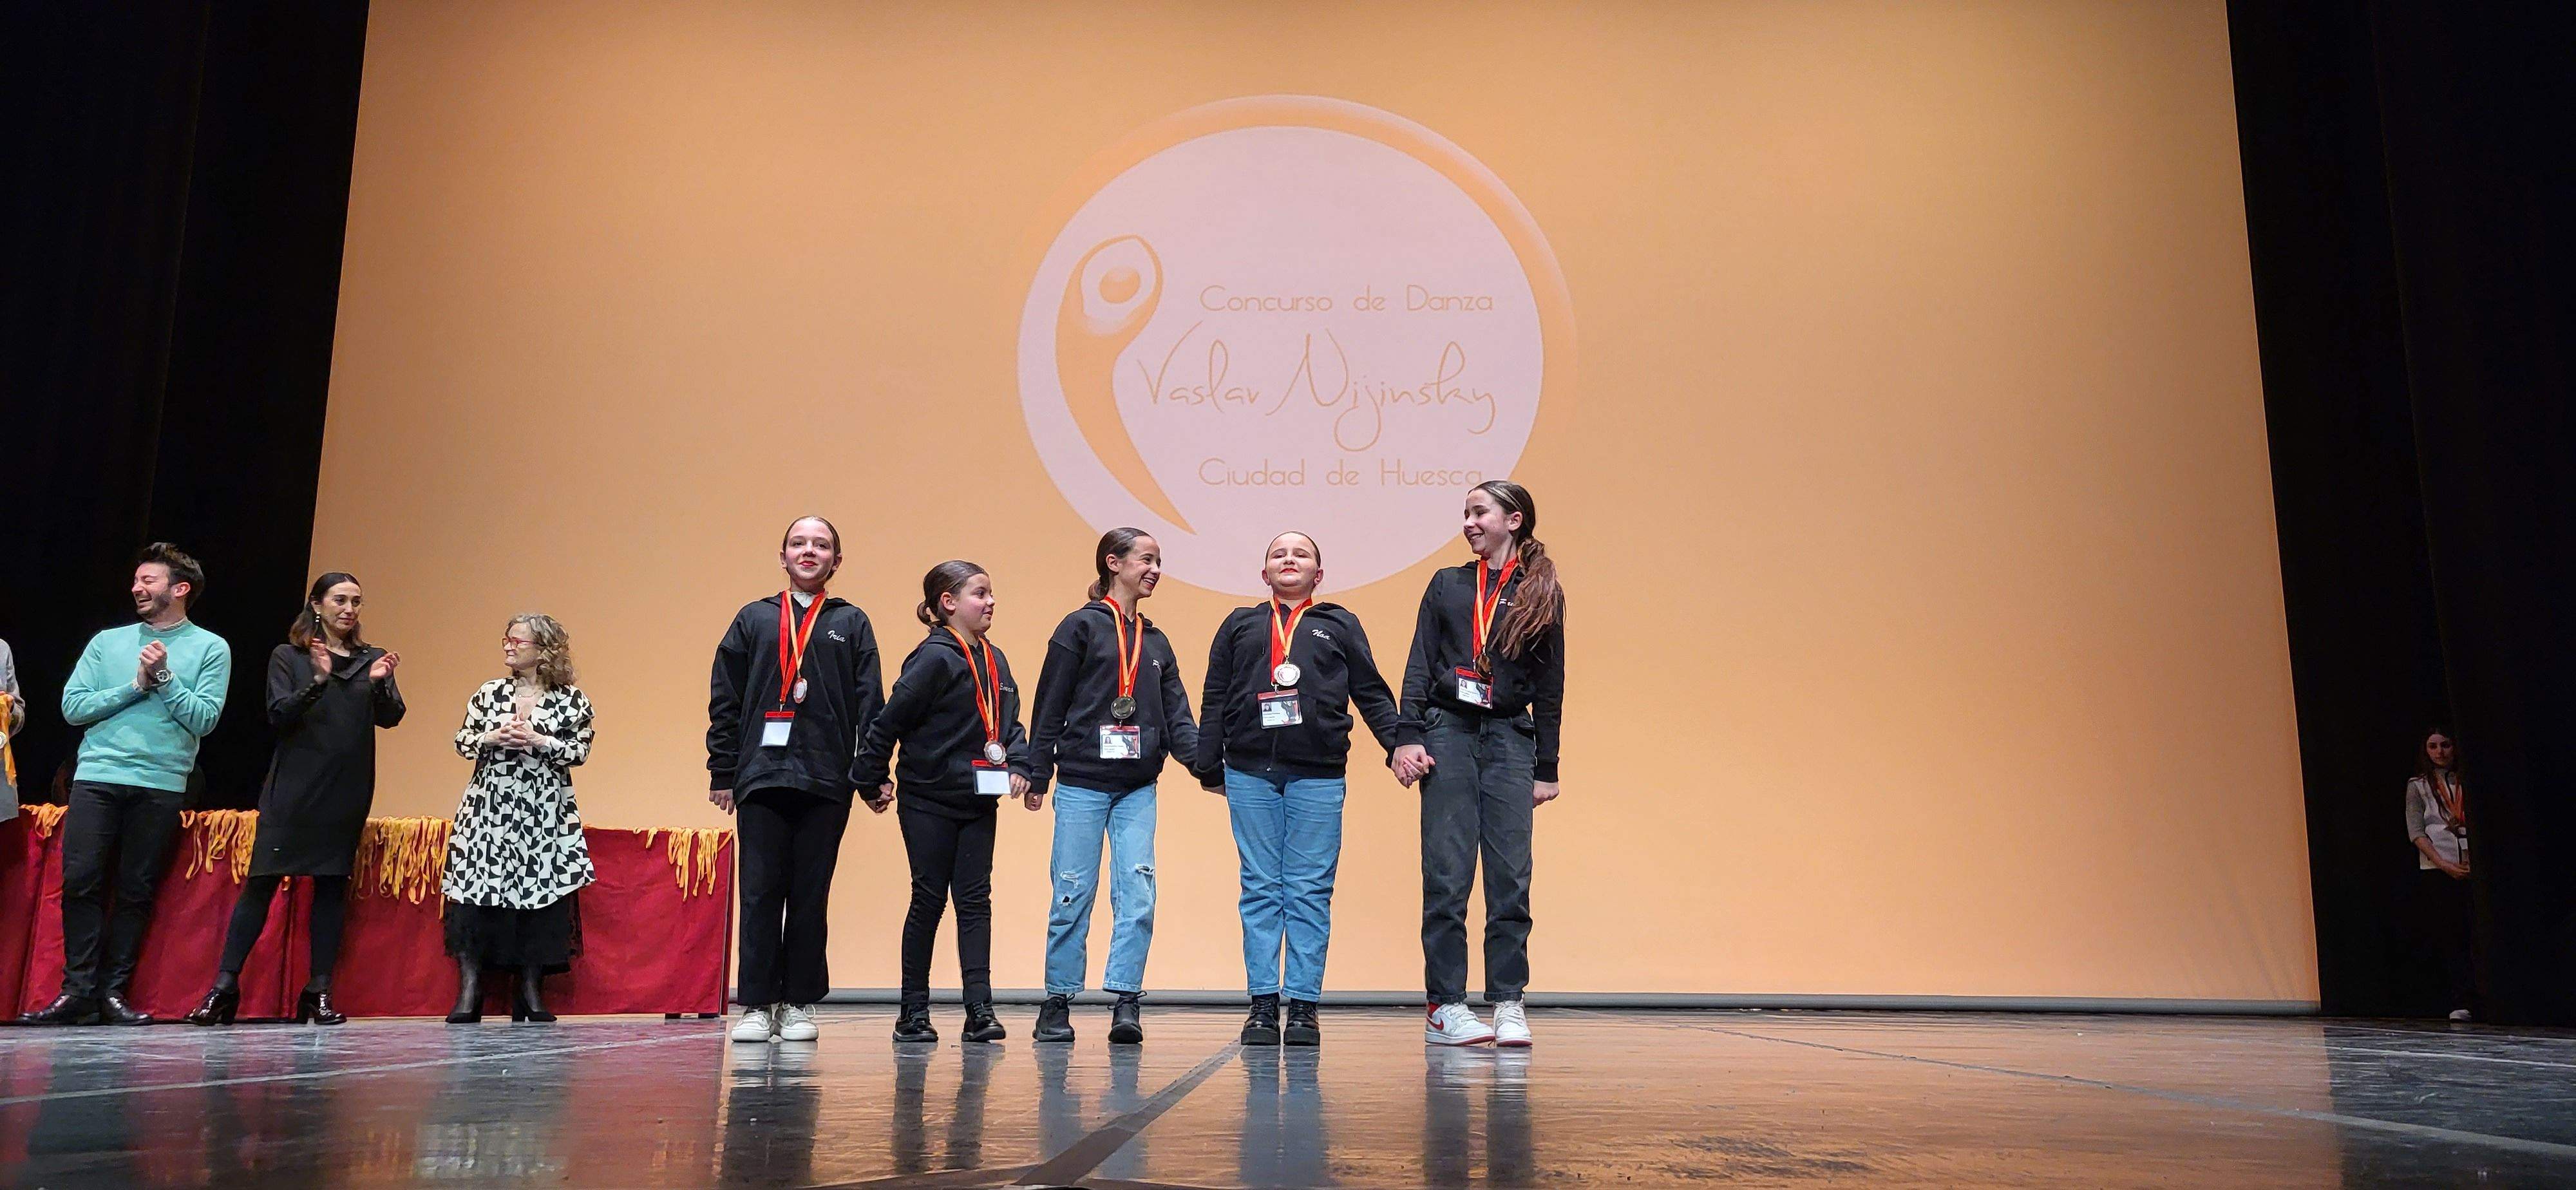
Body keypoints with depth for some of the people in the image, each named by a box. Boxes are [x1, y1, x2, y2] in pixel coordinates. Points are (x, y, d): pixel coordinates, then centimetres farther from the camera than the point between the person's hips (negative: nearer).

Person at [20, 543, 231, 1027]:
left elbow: (204, 719, -3)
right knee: (81, 880, -6)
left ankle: (114, 991, 8)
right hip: (96, 777, 2)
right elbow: (74, 706, 5)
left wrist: (165, 677, -10)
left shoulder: (210, 648, 6)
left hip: (162, 783, -2)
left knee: (137, 891, 1)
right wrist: (136, 685, -5)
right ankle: (78, 990, 0)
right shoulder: (107, 642, 14)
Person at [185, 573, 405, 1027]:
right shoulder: (288, 657, 5)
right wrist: (318, 681, -21)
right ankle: (224, 986, 1)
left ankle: (319, 993, 6)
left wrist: (380, 683, -19)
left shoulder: (371, 659, 11)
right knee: (262, 880, -6)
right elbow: (278, 716, -6)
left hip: (348, 793, 2)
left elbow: (390, 718, 1)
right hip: (294, 787, -2)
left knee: (332, 884, 3)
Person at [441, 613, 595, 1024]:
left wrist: (539, 741, -14)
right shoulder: (489, 693, 10)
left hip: (544, 812, -2)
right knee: (477, 892, -5)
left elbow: (580, 751, -2)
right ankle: (469, 990, 2)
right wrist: (492, 738, -9)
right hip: (489, 808, 2)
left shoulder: (572, 700, 2)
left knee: (539, 891, -2)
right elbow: (462, 742, 10)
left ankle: (531, 990, 8)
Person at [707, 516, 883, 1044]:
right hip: (760, 777, 0)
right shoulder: (753, 619, 12)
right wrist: (723, 772, 3)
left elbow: (870, 703, 5)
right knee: (760, 892, -1)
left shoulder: (851, 623, 11)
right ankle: (757, 1004, 6)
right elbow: (725, 700, 10)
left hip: (826, 781, 0)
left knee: (811, 896, 4)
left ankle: (799, 1005, 12)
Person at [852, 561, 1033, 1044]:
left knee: (975, 900, 3)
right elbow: (890, 720, -13)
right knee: (930, 900, 2)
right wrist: (872, 780, -9)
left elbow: (1009, 724, 13)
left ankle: (980, 1010, 3)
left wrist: (1019, 767, -4)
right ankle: (914, 1013, 14)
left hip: (979, 802, 6)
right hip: (930, 801, -6)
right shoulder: (934, 658, -13)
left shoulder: (995, 661, 10)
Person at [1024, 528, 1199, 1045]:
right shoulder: (1081, 627, 0)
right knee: (1073, 894, 1)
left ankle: (1127, 1003, -2)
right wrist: (1037, 775, -5)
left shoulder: (1156, 643, 15)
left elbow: (1177, 714, 11)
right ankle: (1057, 1003, 13)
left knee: (1137, 893, -6)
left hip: (1138, 790, 4)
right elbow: (1050, 706, -2)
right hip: (1081, 785, -4)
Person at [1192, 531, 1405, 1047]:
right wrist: (1209, 767, 8)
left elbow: (1372, 694, 12)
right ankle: (1263, 1004, 6)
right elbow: (1215, 701, 15)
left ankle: (1304, 1006, 3)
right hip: (1249, 774, 1)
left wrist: (1398, 745, -2)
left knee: (1310, 891, -1)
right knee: (1261, 889, 2)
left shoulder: (1340, 626, 16)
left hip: (1318, 777, -1)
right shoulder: (1239, 625, 18)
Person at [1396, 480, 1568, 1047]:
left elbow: (1550, 688, 8)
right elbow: (1419, 666, 6)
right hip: (1448, 732, 0)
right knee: (1446, 875, -2)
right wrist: (1408, 738, -6)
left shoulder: (1543, 596, 8)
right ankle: (1443, 1006, 2)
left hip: (1510, 739, 0)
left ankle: (1508, 1002, 6)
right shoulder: (1446, 585, 11)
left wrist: (1546, 768, 6)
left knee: (1511, 877, -2)